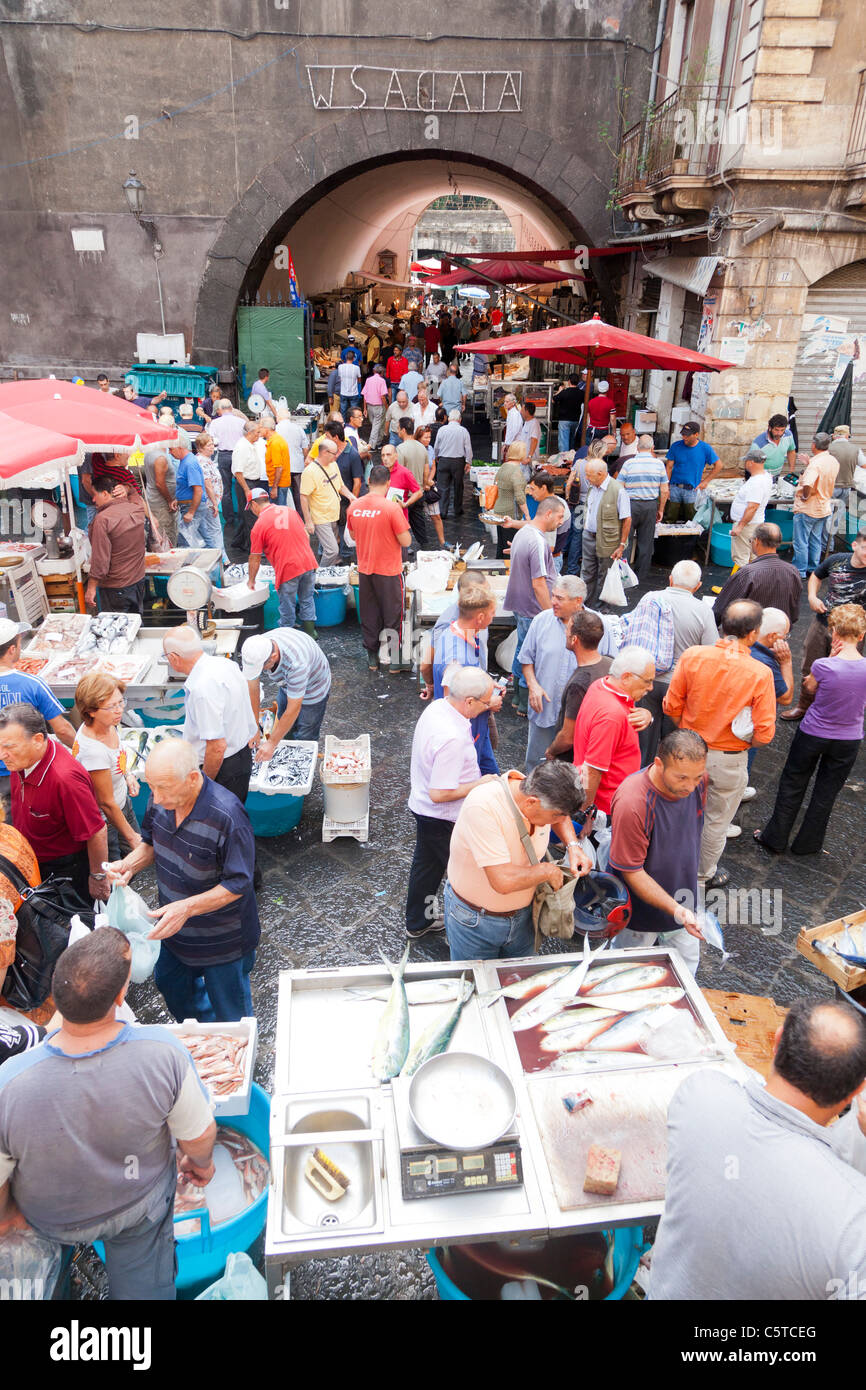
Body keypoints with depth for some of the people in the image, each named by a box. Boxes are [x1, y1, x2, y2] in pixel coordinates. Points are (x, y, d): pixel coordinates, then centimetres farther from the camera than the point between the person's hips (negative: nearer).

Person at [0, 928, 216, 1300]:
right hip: (141, 1207, -1)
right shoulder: (163, 1051, -38)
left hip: (56, 1222, 1)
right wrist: (201, 1163, 5)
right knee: (141, 1284, 27)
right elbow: (199, 1136, -20)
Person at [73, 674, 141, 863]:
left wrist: (126, 774, 0)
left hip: (123, 804, 8)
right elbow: (107, 803, -24)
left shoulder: (108, 725, -12)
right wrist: (131, 837, -13)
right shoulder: (93, 750, -36)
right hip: (104, 821, -8)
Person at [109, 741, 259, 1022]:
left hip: (222, 938, -7)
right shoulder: (161, 799, -14)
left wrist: (187, 907, -36)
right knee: (168, 981, 31)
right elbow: (151, 843, 6)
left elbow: (238, 884, -27)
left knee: (230, 1015, 14)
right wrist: (129, 865, -14)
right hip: (173, 925, 7)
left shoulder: (227, 816, -35)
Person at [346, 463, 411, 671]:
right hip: (389, 570, -4)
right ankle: (394, 658, 18)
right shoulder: (392, 507, -19)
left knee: (368, 614, 16)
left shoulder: (354, 506, -3)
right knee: (392, 615, 10)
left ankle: (372, 657, 25)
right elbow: (405, 541, -15)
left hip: (364, 569, 4)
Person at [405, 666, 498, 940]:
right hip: (444, 819, -9)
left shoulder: (436, 706, -7)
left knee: (426, 864, 25)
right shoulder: (452, 738, -36)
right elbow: (440, 794, -32)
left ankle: (417, 922, 45)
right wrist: (479, 784, -20)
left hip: (421, 806, 10)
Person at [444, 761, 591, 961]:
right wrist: (547, 871, -25)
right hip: (474, 920, -5)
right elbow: (503, 880, -40)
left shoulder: (541, 796, -16)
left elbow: (562, 816, 12)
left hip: (522, 914, 6)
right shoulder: (483, 807, -36)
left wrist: (573, 845, -6)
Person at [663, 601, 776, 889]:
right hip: (729, 760, -2)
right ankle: (705, 874, 40)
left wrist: (691, 733, 10)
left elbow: (672, 706, -7)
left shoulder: (692, 656, -15)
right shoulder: (759, 674, -22)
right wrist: (741, 740, 2)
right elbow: (764, 734, -19)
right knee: (716, 822, 20)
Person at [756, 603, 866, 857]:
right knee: (826, 792, 20)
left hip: (813, 734, -2)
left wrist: (831, 657, -10)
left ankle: (775, 838, 28)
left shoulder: (823, 666, -25)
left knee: (792, 785, 17)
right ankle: (807, 843, 35)